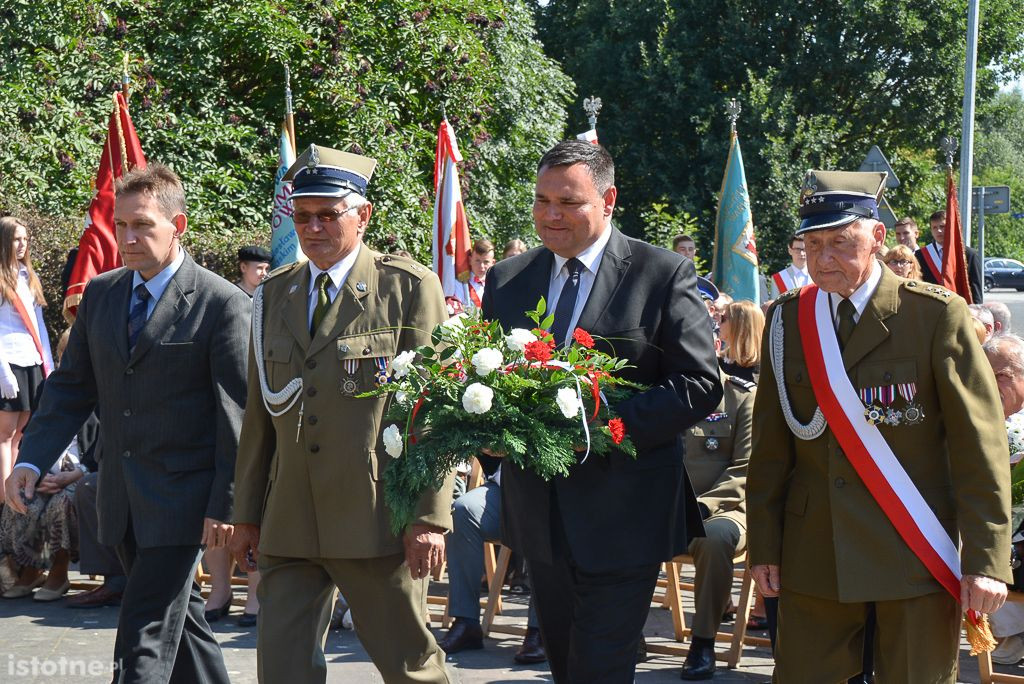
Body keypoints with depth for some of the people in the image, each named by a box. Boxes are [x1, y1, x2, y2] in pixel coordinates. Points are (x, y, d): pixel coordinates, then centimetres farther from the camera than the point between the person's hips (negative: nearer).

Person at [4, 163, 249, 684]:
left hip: (181, 500, -6)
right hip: (122, 499, 6)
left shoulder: (222, 304, -10)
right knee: (178, 619, 18)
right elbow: (71, 385, 11)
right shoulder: (100, 294, 8)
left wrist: (225, 505, -13)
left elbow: (238, 413, -10)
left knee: (145, 639, -9)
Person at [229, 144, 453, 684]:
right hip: (288, 522, 5)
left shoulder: (409, 287, -3)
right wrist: (246, 515, 14)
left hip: (376, 515, -4)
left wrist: (430, 517, -12)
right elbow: (258, 413, 16)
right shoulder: (274, 295, 13)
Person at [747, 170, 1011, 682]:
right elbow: (770, 445, 9)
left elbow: (979, 444, -8)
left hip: (914, 559, -3)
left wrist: (987, 558, -12)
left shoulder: (936, 315, -5)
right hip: (814, 558, 3)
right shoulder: (787, 321, 7)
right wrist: (763, 545, 4)